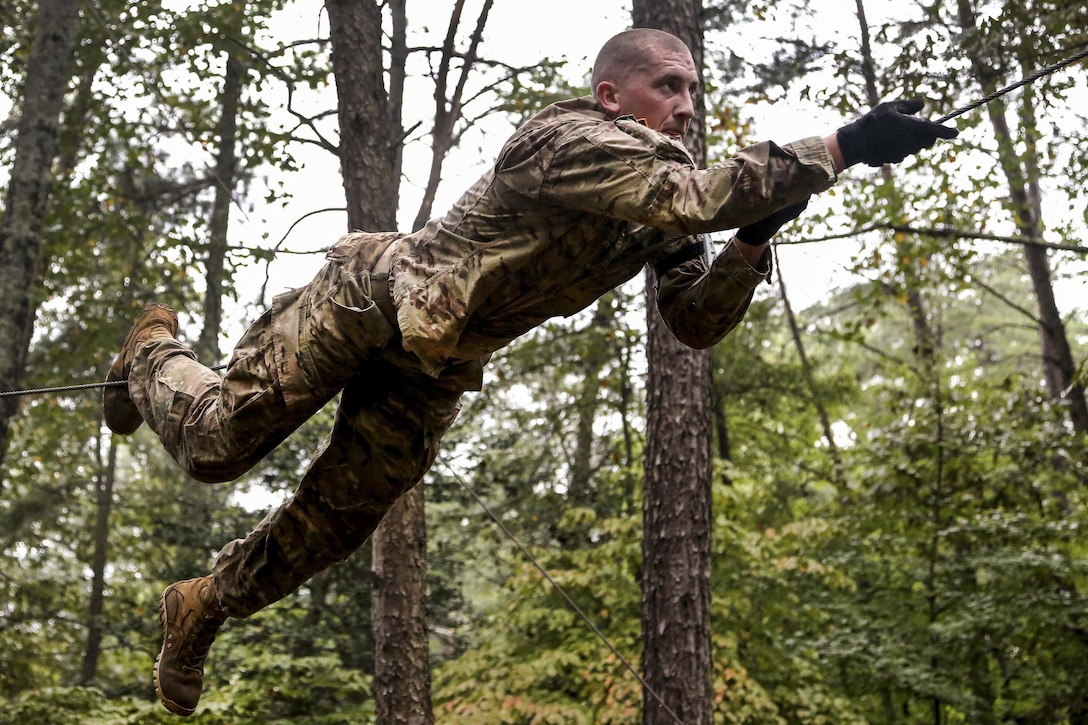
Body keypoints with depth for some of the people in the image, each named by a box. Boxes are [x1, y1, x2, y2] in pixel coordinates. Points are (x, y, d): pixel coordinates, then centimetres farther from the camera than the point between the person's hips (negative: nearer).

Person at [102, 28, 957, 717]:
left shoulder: (660, 211, -1)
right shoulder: (573, 140, -27)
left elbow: (698, 322, -5)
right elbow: (697, 198, -43)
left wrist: (753, 242, -22)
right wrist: (845, 145, -45)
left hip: (437, 368, 8)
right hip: (368, 300, -7)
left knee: (334, 523, 8)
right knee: (215, 443, 1)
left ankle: (204, 606, 32)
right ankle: (155, 355, 36)